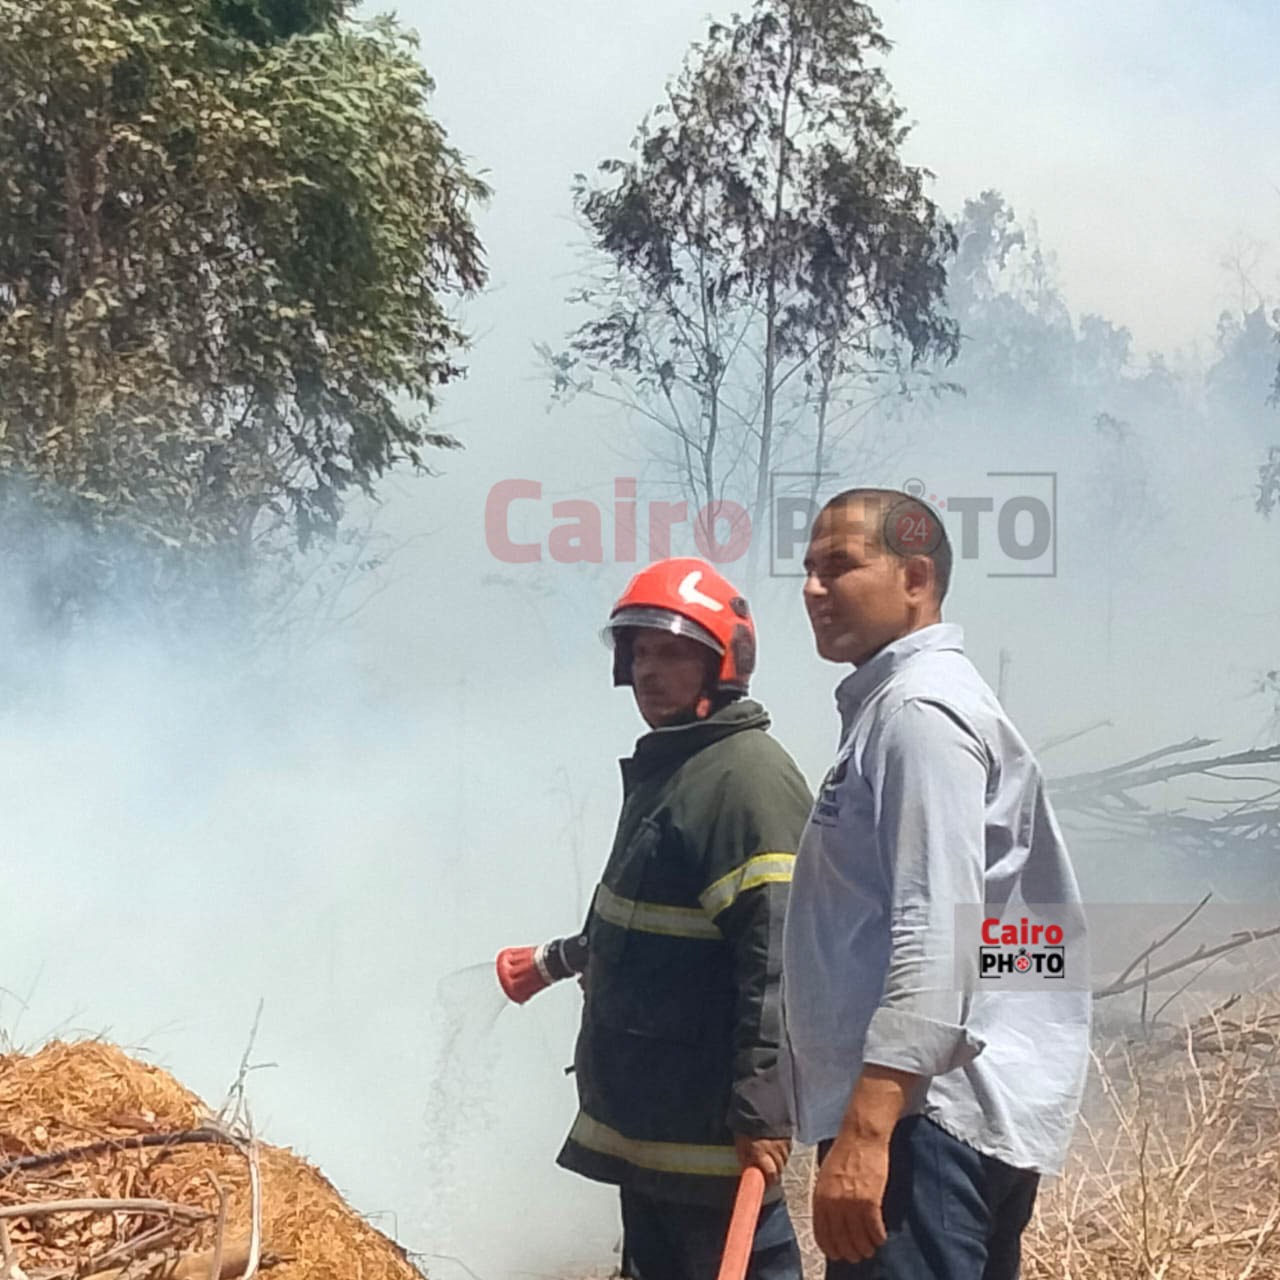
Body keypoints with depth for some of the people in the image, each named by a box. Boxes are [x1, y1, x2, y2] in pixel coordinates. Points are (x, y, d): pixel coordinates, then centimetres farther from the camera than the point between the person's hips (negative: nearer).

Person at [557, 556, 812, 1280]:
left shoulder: (750, 775, -18)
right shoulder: (664, 766, 15)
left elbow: (777, 957, -25)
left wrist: (763, 1108, -28)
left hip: (712, 1118, -10)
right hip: (647, 1110, 10)